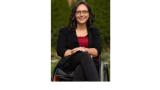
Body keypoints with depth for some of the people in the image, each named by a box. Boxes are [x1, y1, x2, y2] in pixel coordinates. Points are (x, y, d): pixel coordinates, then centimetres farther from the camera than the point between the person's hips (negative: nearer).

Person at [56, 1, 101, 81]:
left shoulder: (94, 32, 19)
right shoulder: (65, 31, 16)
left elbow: (97, 51, 4)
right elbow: (60, 51, 3)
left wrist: (86, 50, -17)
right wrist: (72, 51, -16)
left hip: (90, 64, 1)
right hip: (69, 65, -1)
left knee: (80, 70, -39)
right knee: (84, 56, -38)